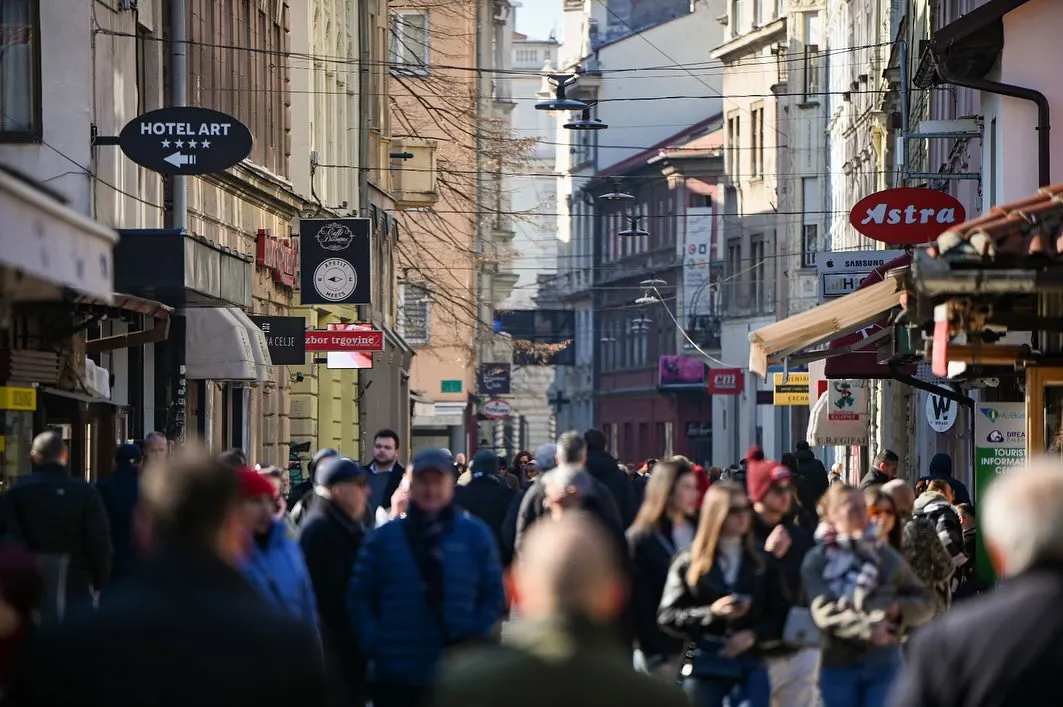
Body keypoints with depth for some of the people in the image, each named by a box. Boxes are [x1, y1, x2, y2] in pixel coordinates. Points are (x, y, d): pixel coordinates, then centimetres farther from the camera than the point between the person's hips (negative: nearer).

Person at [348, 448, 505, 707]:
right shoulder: (383, 537, 5)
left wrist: (475, 639, -7)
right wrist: (373, 644, -7)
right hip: (396, 677, 1)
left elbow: (493, 595, 6)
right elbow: (359, 596, 5)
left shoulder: (475, 534, 4)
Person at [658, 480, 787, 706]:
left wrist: (754, 634, -14)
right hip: (703, 667, -1)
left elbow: (779, 614, 4)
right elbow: (667, 616, -5)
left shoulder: (761, 562, 8)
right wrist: (712, 612, -17)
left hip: (749, 666, 1)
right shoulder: (689, 563, 1)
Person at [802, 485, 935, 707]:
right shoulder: (817, 560, -1)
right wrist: (868, 630, -24)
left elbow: (925, 601, 11)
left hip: (884, 663, 1)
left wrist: (900, 608, -10)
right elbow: (825, 611, -15)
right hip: (838, 666, -1)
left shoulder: (884, 555, 7)